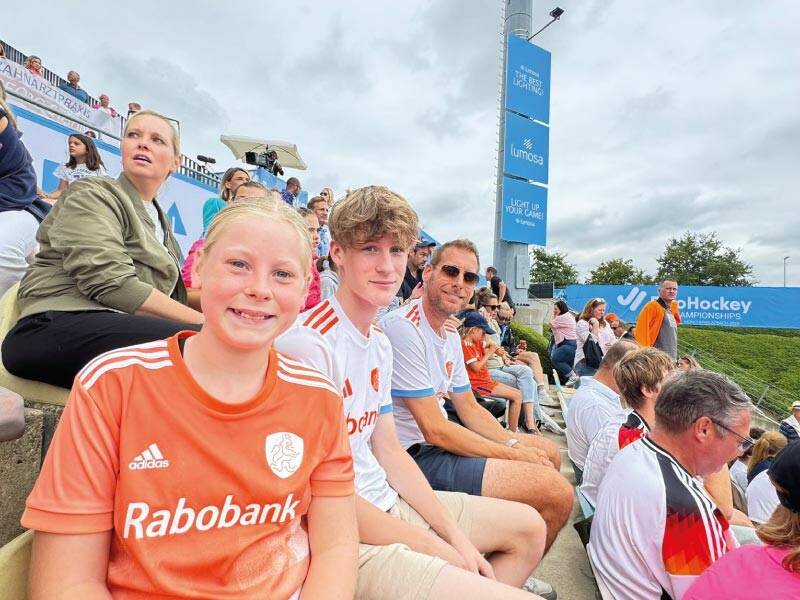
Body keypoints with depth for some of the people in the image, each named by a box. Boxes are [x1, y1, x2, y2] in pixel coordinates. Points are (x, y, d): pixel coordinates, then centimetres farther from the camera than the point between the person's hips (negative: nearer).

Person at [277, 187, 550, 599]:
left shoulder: (380, 343, 5)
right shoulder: (308, 343, -23)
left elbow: (388, 450, 9)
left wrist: (456, 535, 2)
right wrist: (434, 548, -13)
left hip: (390, 504, 9)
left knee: (530, 528, 19)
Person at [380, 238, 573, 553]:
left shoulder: (450, 333, 11)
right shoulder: (404, 328, -21)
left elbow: (469, 408, 16)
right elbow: (434, 430, -21)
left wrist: (514, 443, -1)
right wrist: (514, 454, -13)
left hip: (441, 438, 10)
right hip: (415, 454, -10)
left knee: (548, 452, 20)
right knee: (557, 492, -17)